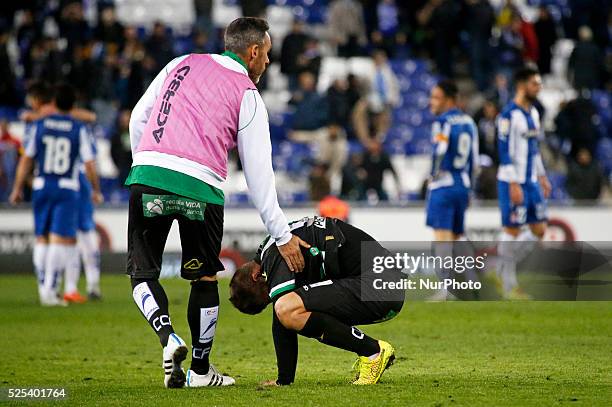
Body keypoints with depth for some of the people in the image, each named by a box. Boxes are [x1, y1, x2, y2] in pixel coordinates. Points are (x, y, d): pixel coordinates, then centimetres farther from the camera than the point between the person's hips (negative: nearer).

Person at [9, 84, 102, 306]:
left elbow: (26, 160, 3)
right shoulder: (79, 130, -4)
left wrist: (18, 189, 11)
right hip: (67, 188, -3)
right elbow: (89, 164, -3)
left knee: (43, 240, 13)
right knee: (61, 240, -3)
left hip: (42, 187, 3)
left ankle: (44, 286, 13)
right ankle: (50, 289, -10)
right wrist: (96, 190, 10)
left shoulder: (39, 126, 2)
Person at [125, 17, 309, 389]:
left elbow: (138, 119, 19)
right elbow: (259, 173, 8)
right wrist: (282, 236, 13)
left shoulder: (181, 65, 19)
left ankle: (168, 337, -16)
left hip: (147, 175, 2)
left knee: (143, 274, 10)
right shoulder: (247, 95, 10)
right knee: (205, 277, 15)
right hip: (200, 184, -2)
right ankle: (200, 370, 22)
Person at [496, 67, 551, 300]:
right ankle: (509, 285, 6)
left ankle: (504, 268, 19)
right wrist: (514, 184, -20)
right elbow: (505, 151, -17)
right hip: (513, 183, -9)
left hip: (531, 182, 9)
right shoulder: (509, 115, -14)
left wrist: (542, 177, 19)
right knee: (512, 230, -3)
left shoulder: (533, 113, 13)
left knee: (539, 230, 7)